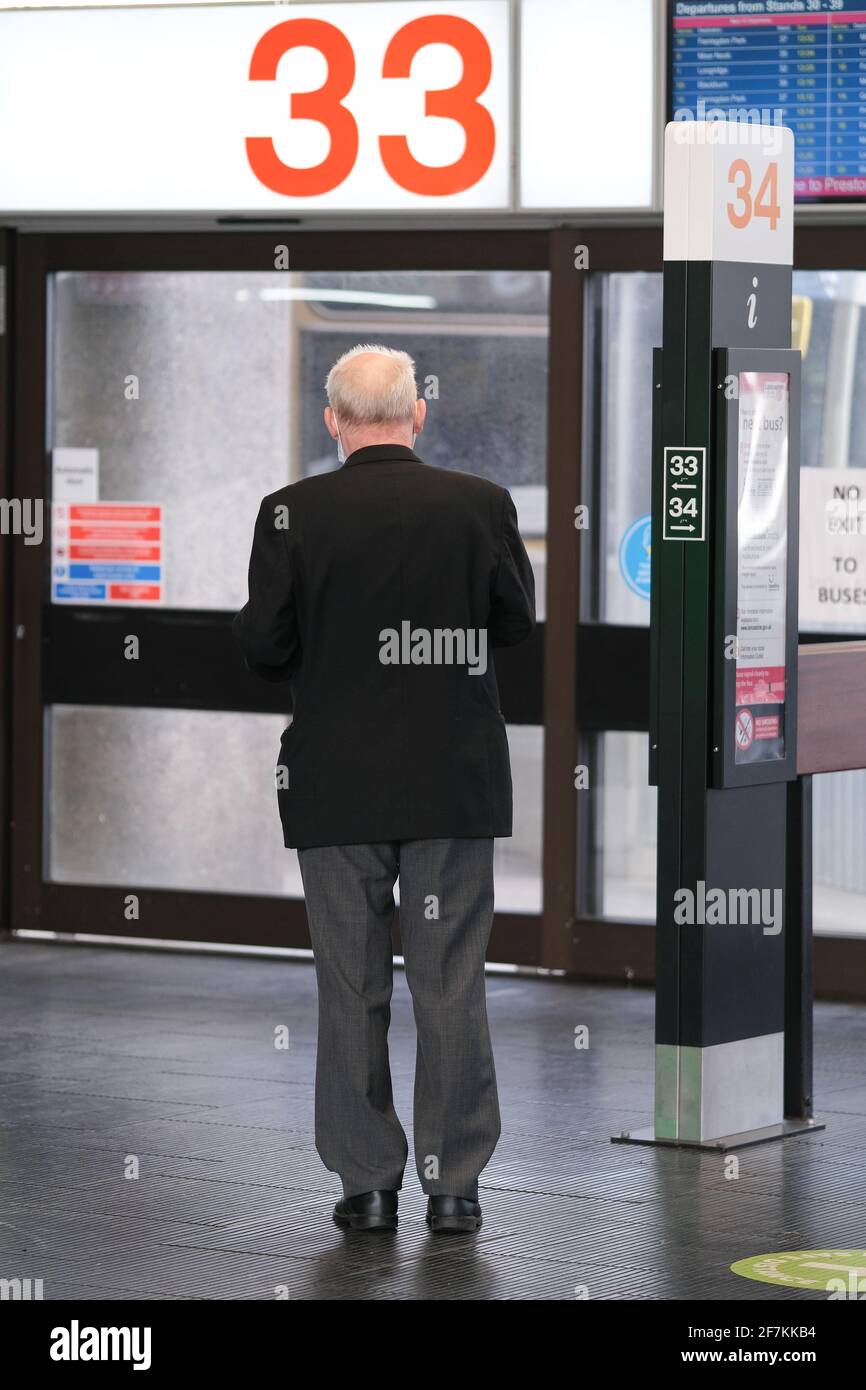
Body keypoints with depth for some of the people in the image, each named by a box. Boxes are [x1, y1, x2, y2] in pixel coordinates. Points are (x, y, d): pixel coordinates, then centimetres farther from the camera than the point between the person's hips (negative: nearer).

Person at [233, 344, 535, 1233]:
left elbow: (262, 646, -7)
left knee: (351, 989, 8)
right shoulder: (480, 504, -5)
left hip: (336, 783, -1)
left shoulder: (293, 513, -9)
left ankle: (367, 1182, 10)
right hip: (454, 782, 1)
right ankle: (453, 1183, 8)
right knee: (451, 984, 7)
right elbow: (514, 622, 6)